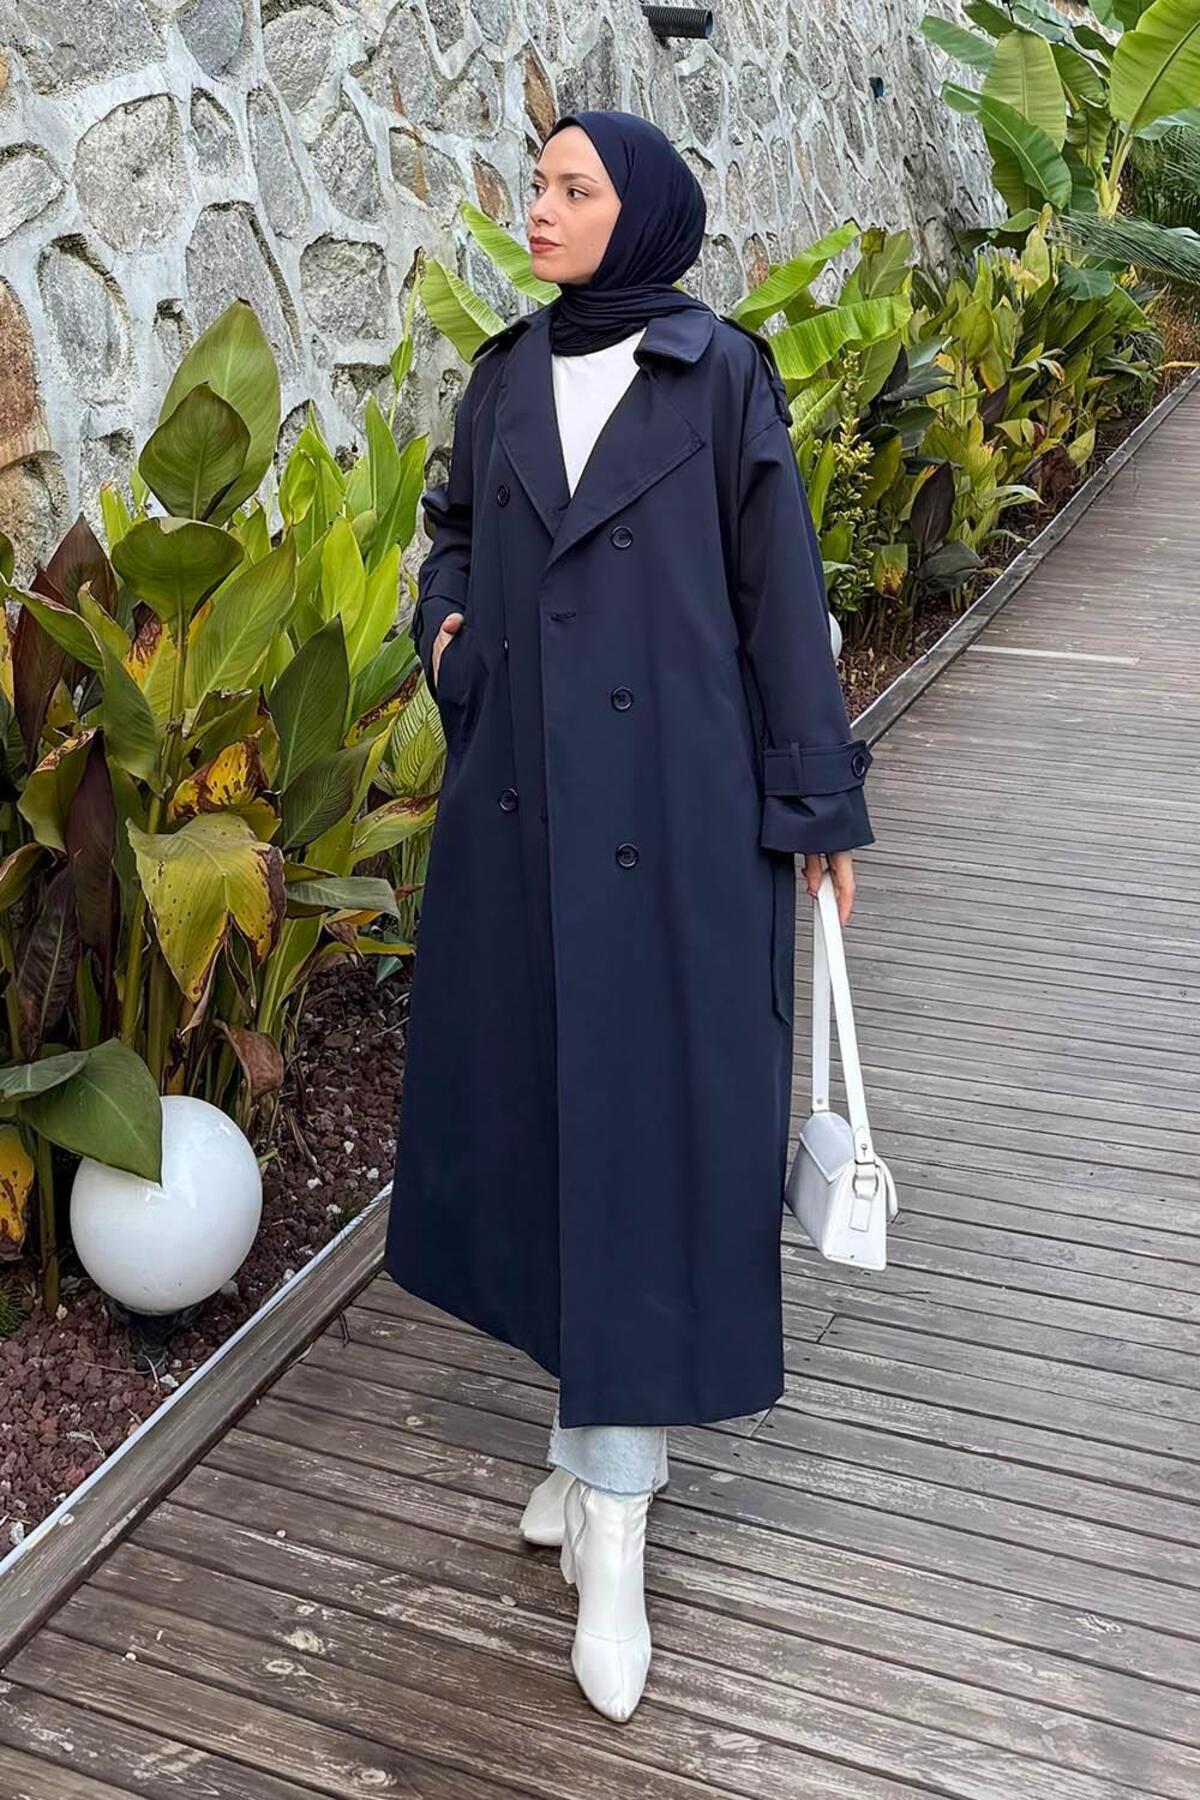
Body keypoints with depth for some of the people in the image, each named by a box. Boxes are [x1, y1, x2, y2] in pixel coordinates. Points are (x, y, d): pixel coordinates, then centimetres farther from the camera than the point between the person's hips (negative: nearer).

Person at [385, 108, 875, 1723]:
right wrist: (446, 627, 2)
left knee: (652, 1115, -5)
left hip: (672, 798, -5)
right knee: (535, 1095, 10)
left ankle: (614, 1529, 4)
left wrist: (822, 799, -2)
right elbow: (457, 524, 24)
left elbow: (779, 586, -3)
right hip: (526, 797, 5)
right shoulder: (510, 371, 10)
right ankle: (605, 1418, 30)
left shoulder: (723, 377, -4)